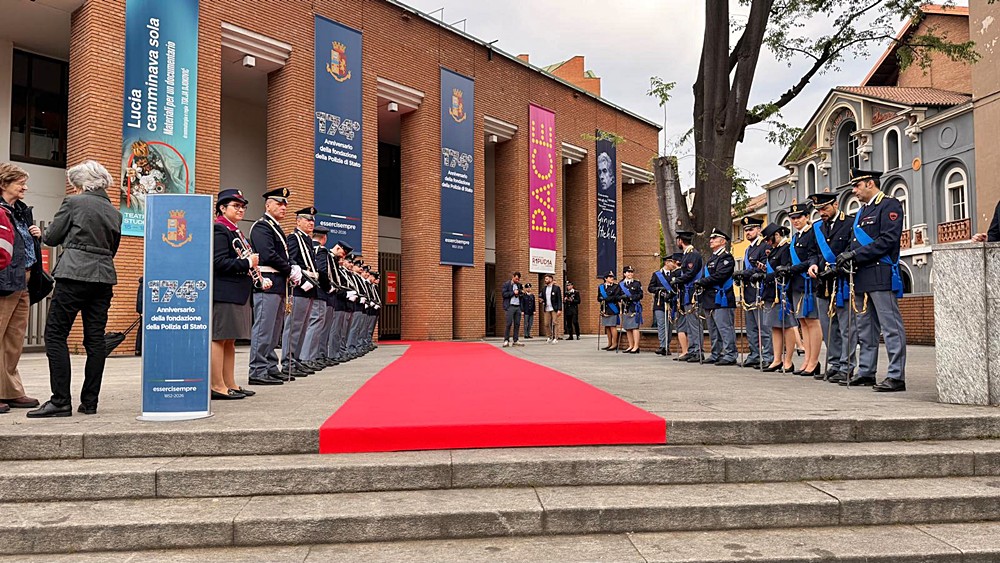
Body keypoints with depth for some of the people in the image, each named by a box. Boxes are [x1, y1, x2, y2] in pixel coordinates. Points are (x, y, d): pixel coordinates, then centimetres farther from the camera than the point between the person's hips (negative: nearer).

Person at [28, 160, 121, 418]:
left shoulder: (73, 202, -1)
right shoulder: (114, 212, 16)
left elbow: (51, 238, 4)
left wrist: (42, 233, 25)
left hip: (75, 274, -6)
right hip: (104, 276, 6)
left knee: (55, 334, -1)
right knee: (95, 339, 6)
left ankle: (61, 401, -6)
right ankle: (89, 402, 8)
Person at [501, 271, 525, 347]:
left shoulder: (519, 285, 18)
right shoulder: (506, 284, 1)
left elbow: (522, 294, 25)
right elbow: (503, 294, -9)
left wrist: (519, 293, 2)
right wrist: (513, 293, -10)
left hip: (518, 307, 6)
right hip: (510, 306, -6)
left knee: (517, 324, 4)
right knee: (508, 324, -9)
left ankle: (515, 341, 8)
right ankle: (506, 340, -4)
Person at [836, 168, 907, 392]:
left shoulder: (889, 205, -5)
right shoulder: (862, 212, 22)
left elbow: (888, 239, -15)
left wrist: (856, 254, -17)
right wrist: (847, 259, 1)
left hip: (881, 275, -9)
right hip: (862, 277, 9)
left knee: (891, 326, -7)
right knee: (866, 328, 12)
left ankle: (896, 376, -6)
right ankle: (866, 372, 19)